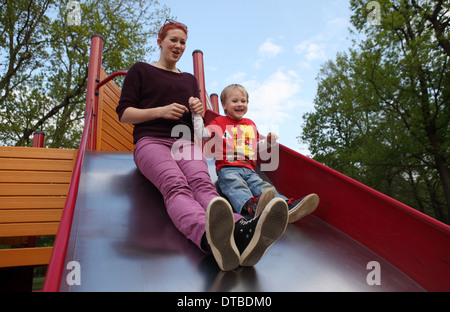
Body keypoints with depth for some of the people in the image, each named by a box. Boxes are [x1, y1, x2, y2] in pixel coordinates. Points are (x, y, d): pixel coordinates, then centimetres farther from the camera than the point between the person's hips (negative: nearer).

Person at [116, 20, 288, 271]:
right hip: (151, 141, -3)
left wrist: (199, 111, 6)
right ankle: (210, 238, -67)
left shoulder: (189, 79, 31)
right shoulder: (140, 70, 18)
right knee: (176, 185, -37)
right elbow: (124, 114, 9)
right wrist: (161, 111, -6)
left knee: (202, 182, -33)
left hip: (185, 142, 3)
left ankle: (242, 232, -63)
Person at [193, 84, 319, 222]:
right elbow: (201, 135, 6)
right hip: (227, 169, -4)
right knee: (236, 186, -36)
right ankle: (252, 206, -65)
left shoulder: (251, 124, 29)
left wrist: (268, 141, 20)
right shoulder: (220, 121, 17)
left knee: (262, 186, -22)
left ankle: (288, 206, -46)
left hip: (249, 169, 4)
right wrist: (197, 114, 6)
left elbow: (256, 146, 37)